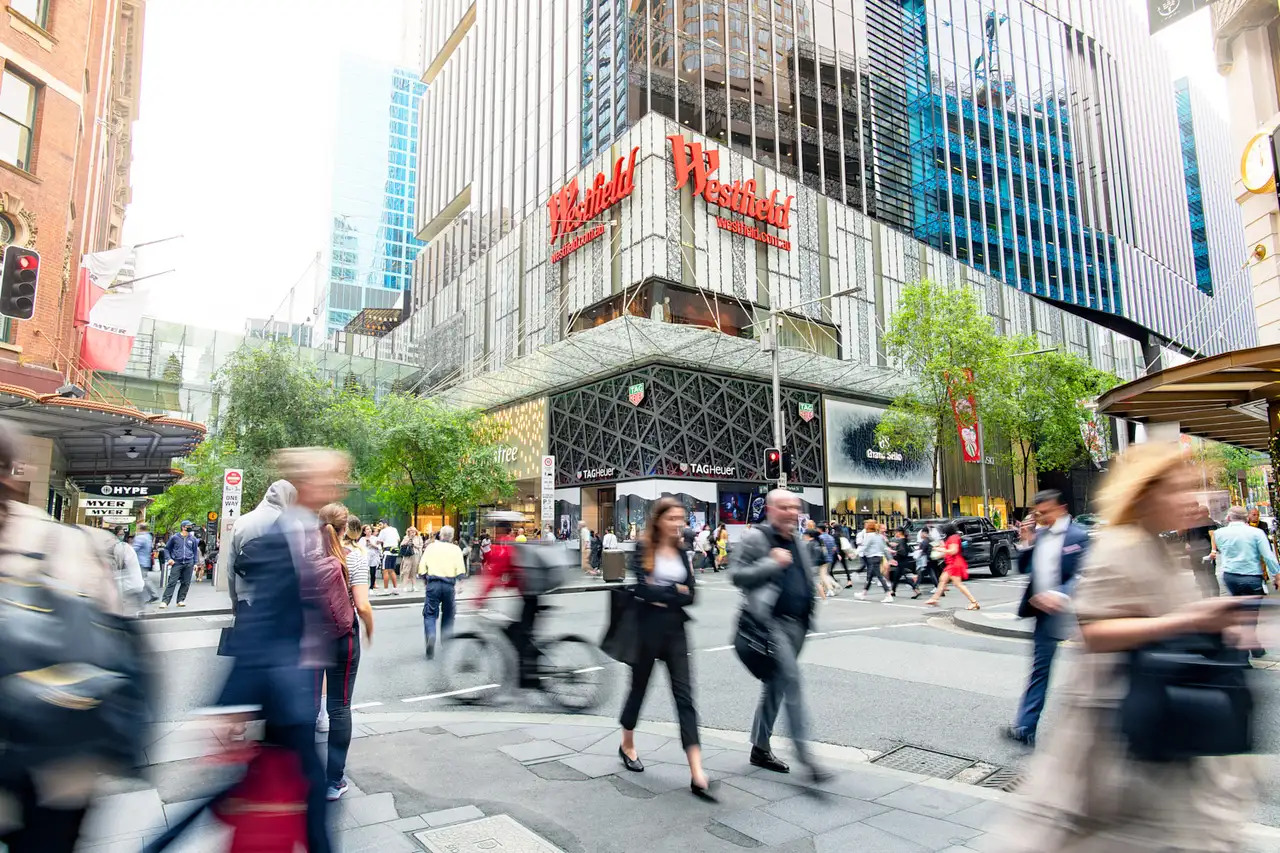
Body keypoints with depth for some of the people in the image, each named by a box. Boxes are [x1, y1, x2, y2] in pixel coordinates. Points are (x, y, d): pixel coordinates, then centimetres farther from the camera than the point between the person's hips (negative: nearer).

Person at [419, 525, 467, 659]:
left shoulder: (431, 547, 6)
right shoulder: (456, 549, 5)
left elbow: (422, 567, 1)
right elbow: (460, 570, -4)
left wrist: (424, 581, 13)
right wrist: (458, 583, 4)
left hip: (433, 583, -1)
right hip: (449, 584, 1)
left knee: (430, 614, 3)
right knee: (448, 615, 17)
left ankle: (431, 636, -24)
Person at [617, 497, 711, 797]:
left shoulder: (681, 552, 7)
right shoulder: (643, 550, -7)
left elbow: (690, 595, -1)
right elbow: (642, 589, -20)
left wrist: (661, 594, -15)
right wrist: (675, 590, -12)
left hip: (675, 630, 4)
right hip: (648, 629, -3)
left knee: (684, 696, -3)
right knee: (639, 687, 14)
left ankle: (697, 774, -5)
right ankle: (627, 746, 40)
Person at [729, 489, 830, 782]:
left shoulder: (796, 540, 16)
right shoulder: (754, 538, -7)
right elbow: (736, 575, -13)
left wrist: (814, 584, 9)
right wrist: (772, 564, -18)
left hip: (796, 623, 8)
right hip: (771, 622, -8)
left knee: (775, 685, 14)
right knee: (791, 681, -14)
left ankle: (760, 748, 26)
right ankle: (805, 754, -8)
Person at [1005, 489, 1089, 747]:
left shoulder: (1078, 536, -10)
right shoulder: (1038, 534, 8)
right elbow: (1023, 569, 11)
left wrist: (1061, 595, -29)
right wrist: (1026, 543, -3)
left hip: (1069, 613, -6)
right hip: (1045, 613, 6)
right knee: (1039, 671, 10)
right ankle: (1025, 727, 14)